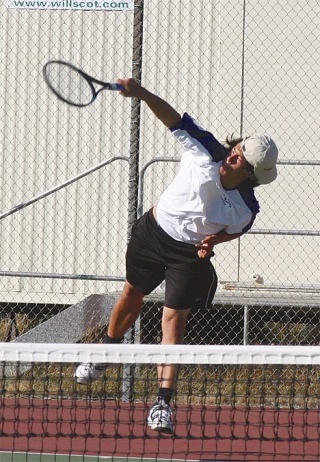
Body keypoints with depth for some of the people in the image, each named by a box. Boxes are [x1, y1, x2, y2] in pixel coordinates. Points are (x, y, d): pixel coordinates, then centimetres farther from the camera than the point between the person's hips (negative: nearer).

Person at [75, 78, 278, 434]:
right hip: (153, 232, 3)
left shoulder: (246, 209, -24)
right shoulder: (204, 151, -25)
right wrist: (141, 94, -37)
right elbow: (174, 119, -23)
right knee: (132, 295, 23)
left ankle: (163, 403, -13)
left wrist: (213, 241, -22)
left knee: (173, 319, -13)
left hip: (190, 254, -3)